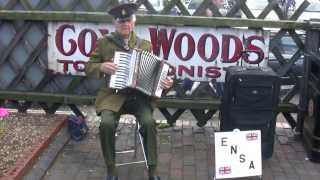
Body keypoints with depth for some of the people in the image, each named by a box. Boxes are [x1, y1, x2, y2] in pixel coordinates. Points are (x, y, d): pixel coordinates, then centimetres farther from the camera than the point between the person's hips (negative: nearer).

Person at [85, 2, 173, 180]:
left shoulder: (145, 45, 9)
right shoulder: (104, 43, 6)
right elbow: (89, 67, 9)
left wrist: (164, 81, -9)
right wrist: (102, 67, -12)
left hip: (139, 95, 1)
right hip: (113, 95, 0)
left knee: (149, 122, -26)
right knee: (107, 124, -28)